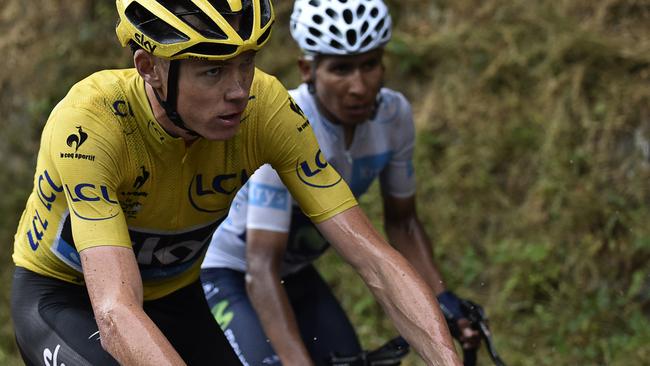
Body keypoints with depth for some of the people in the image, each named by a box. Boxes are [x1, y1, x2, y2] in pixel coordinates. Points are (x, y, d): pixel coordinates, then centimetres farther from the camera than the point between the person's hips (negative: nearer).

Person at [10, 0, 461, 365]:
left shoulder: (266, 108, -25)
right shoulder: (89, 122, -36)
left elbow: (373, 257, -26)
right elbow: (116, 314, -45)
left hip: (174, 296, 4)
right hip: (62, 299, -4)